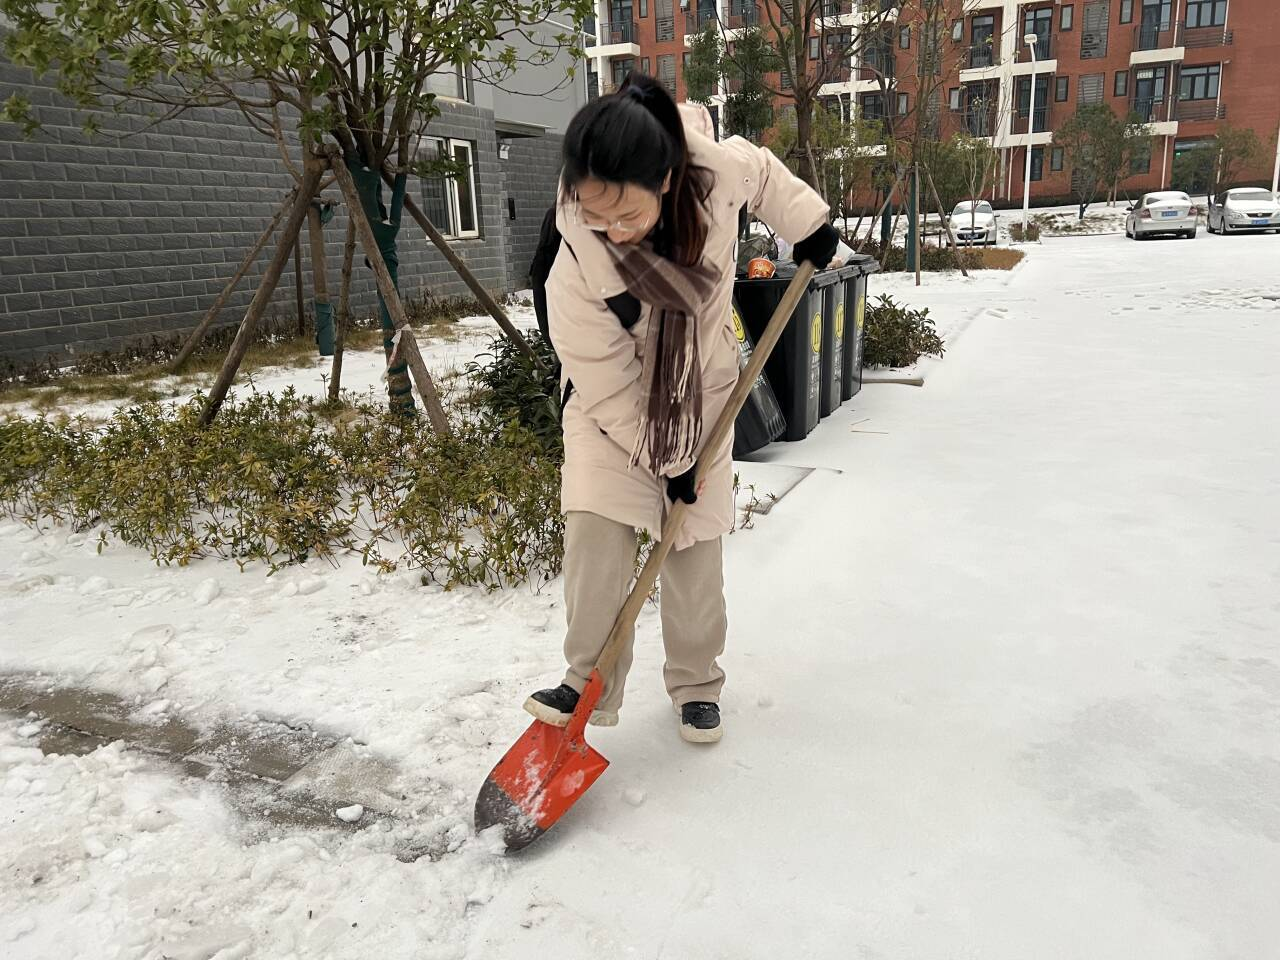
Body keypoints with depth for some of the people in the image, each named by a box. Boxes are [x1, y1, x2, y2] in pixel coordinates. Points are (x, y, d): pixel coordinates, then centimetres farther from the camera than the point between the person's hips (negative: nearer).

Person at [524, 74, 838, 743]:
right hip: (614, 407, -2)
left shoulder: (717, 167, -28)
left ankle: (697, 683, 23)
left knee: (695, 544, 5)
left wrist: (805, 222, 0)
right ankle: (589, 682, 2)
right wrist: (665, 463, -16)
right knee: (595, 530, -16)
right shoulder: (577, 268, -34)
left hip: (701, 391, 2)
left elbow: (761, 171, 0)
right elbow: (610, 391, -23)